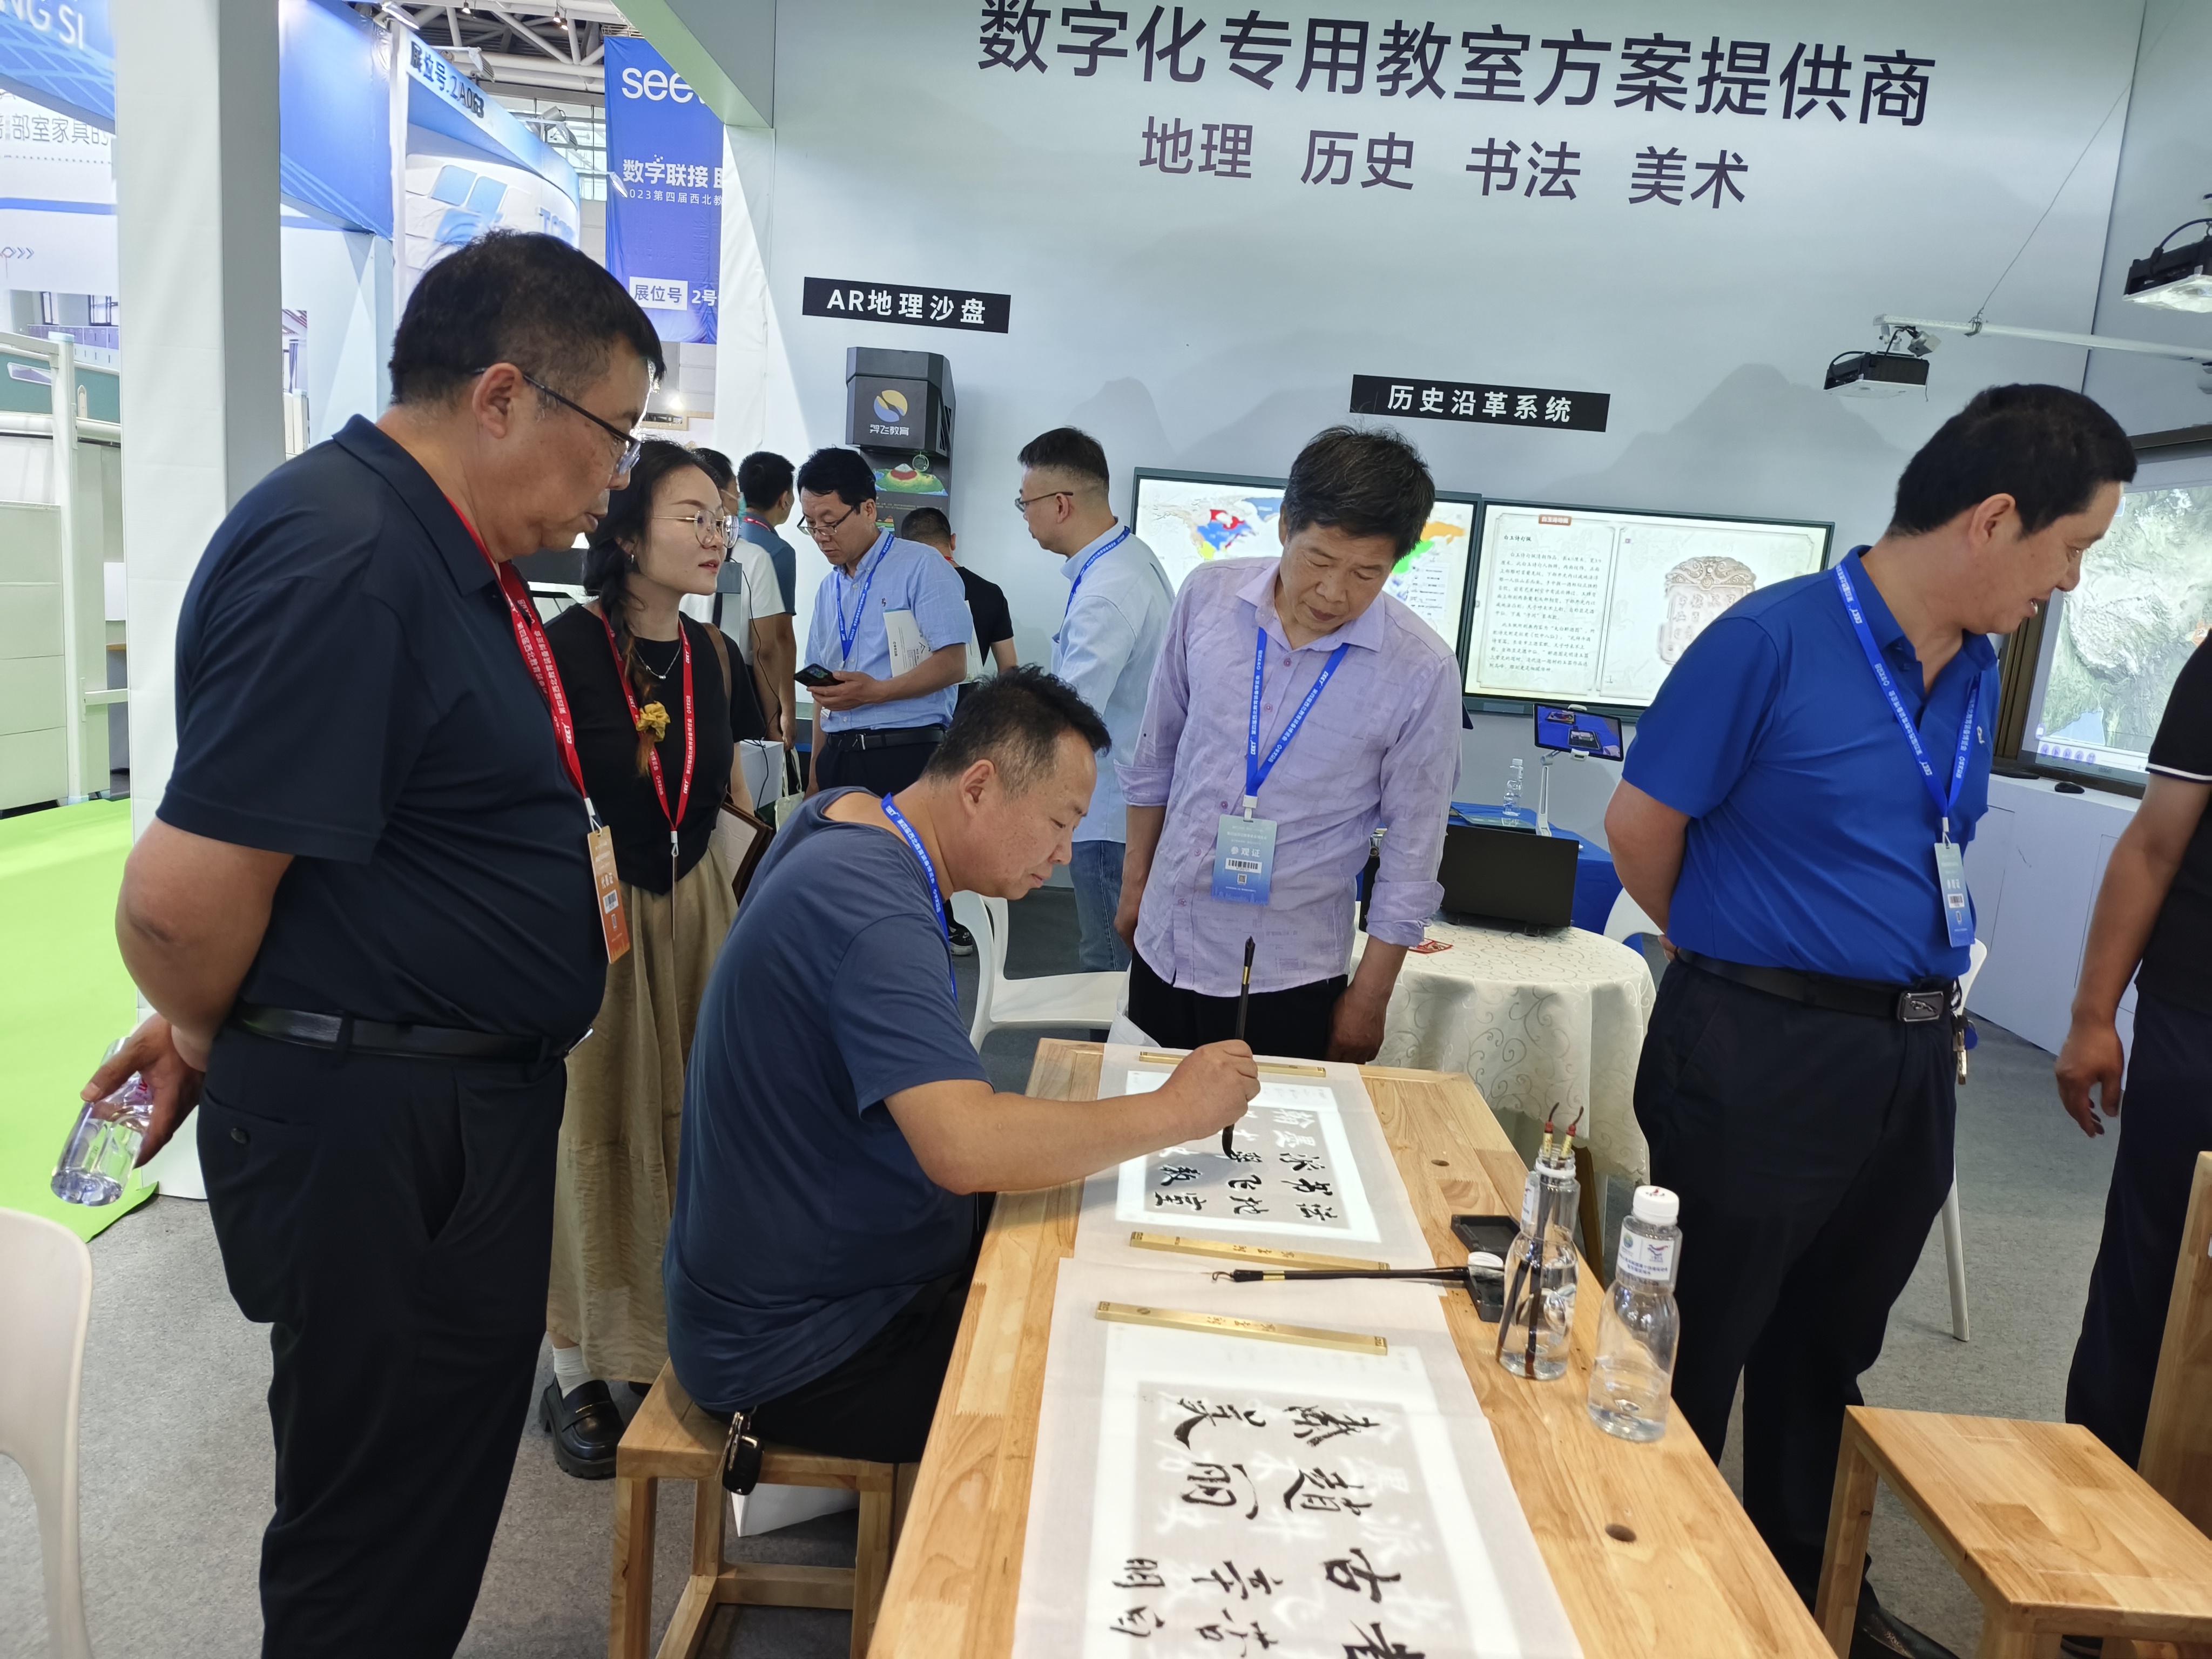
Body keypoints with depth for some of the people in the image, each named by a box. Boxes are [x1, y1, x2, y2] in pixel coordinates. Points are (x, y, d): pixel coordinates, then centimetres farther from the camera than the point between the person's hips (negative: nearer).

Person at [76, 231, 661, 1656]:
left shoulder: (454, 557, 10)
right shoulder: (340, 555, -23)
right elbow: (183, 897, -26)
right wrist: (213, 1043, -5)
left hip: (470, 1100, 9)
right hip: (377, 1127, -9)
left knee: (446, 1496, 25)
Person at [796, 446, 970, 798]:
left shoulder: (922, 567, -4)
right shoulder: (828, 590, 18)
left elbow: (953, 664, -12)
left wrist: (876, 691, -20)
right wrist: (814, 773, 16)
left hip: (908, 757, -6)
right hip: (837, 757, 6)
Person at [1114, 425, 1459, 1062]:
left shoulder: (1421, 671, -16)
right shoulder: (1207, 596, -7)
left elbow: (1412, 855, -8)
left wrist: (1370, 997, -3)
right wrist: (1135, 882, 12)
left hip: (1287, 978, -3)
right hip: (1165, 944, 3)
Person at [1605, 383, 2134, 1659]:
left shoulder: (1978, 673, 7)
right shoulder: (1773, 640, -15)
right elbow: (1641, 825, -9)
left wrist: (1928, 1000, 12)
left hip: (1912, 1057, 7)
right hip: (1764, 1055, -7)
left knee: (1832, 1344, 22)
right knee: (1698, 1348, 9)